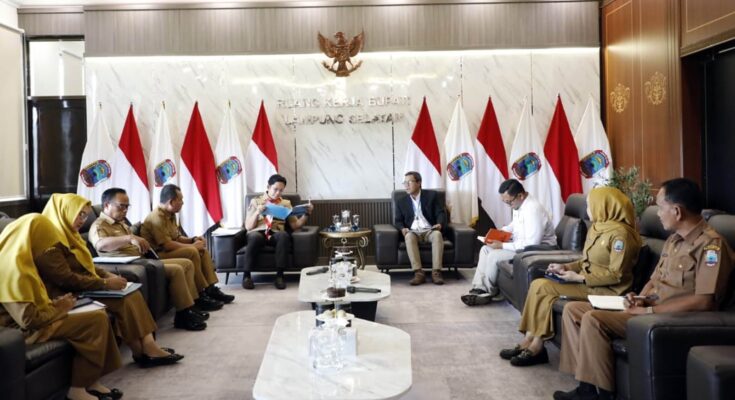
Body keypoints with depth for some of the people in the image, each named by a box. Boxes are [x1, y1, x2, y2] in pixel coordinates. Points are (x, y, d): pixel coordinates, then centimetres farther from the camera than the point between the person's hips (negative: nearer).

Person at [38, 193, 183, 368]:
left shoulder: (66, 234, 16)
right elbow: (66, 279, -24)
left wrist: (107, 275, 2)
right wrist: (104, 283, -21)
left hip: (83, 289, 10)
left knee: (131, 294, -10)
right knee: (124, 301, -21)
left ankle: (147, 345, -16)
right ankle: (145, 350, -12)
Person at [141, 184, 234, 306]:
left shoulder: (170, 215, 11)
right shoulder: (157, 217, -20)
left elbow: (177, 238, 18)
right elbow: (166, 245, -28)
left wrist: (193, 239, -1)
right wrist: (192, 245, -19)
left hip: (168, 250, 10)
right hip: (158, 254, -10)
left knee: (202, 251, 2)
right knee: (192, 252, -29)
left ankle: (210, 289, -4)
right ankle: (200, 296, -23)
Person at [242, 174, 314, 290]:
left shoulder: (286, 203, 21)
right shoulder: (255, 201, 17)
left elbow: (295, 225, 11)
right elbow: (248, 226, 7)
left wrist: (306, 214, -3)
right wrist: (257, 213, -8)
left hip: (275, 234, 1)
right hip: (258, 232, -1)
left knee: (284, 235, -36)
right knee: (255, 236, -38)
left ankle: (279, 275, -31)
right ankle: (247, 275, -25)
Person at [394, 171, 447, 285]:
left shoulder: (431, 195, 13)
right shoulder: (401, 202, 18)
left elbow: (441, 213, 5)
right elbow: (398, 221, 12)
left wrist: (440, 224, -17)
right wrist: (402, 228, -11)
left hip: (429, 231, -1)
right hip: (413, 232, 1)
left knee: (437, 234, -35)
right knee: (409, 236, -35)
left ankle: (436, 272, -39)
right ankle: (418, 273, -41)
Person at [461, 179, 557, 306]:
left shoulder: (533, 210, -29)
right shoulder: (519, 204, 0)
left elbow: (531, 245, -31)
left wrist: (502, 245, -26)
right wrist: (501, 231, 1)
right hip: (520, 243, 10)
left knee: (494, 256, -19)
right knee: (485, 249, 1)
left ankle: (487, 293, 1)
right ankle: (479, 288, -2)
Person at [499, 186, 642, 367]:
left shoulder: (620, 233, -17)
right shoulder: (597, 227, 12)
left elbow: (616, 275, -21)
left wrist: (579, 278, -19)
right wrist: (566, 267, 2)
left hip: (606, 290, -9)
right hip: (587, 282, 9)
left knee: (541, 288, -20)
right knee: (538, 285, -10)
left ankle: (533, 344, -8)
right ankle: (531, 342, -9)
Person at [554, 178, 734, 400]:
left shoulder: (711, 244, -15)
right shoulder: (674, 240, 13)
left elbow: (704, 301, -24)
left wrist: (648, 310, -21)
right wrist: (639, 300, -3)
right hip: (648, 308, 10)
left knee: (593, 320, -27)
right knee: (572, 309, 0)